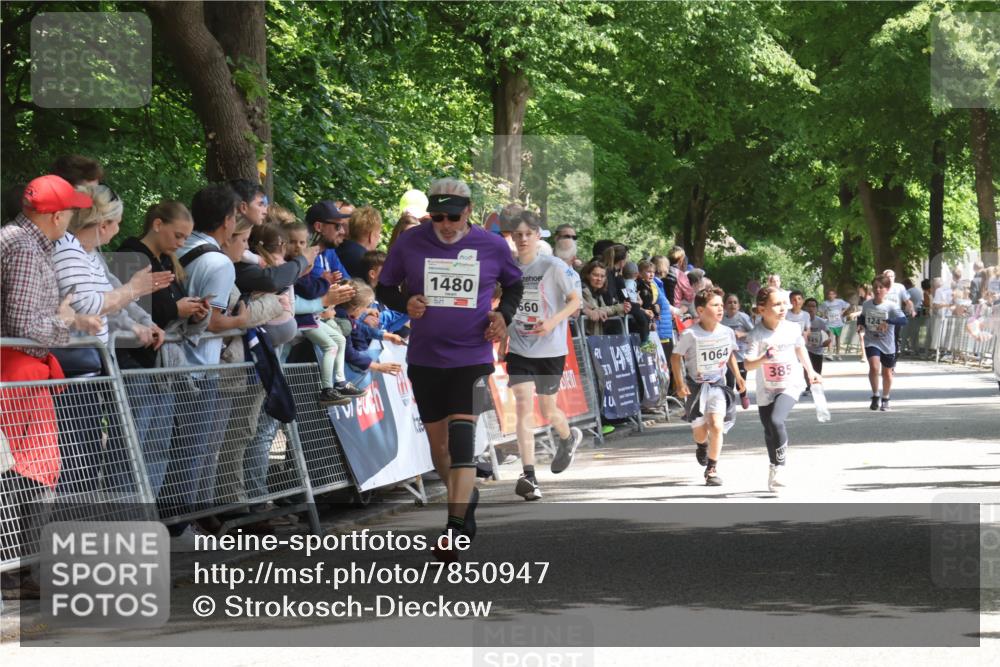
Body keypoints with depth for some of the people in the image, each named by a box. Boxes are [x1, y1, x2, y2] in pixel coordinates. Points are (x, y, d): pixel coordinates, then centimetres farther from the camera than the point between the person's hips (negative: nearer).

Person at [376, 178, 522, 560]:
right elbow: (384, 288, 8)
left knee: (462, 435, -16)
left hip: (472, 358, -2)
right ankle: (466, 497, 38)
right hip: (425, 359, 3)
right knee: (437, 442, 12)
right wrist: (405, 303, -13)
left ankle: (456, 527, -20)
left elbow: (514, 284, 16)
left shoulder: (493, 247, -2)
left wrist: (504, 313, -3)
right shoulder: (410, 244, -2)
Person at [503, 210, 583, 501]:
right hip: (520, 349, 2)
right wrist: (502, 344, 13)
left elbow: (575, 301, -5)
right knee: (523, 405, -13)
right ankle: (529, 476, -16)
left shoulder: (554, 266, -9)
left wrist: (552, 322, -21)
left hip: (550, 349, -2)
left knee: (547, 410, 9)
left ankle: (569, 437, 46)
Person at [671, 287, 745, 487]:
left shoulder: (727, 332, -6)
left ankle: (712, 468, -1)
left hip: (717, 384, 2)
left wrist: (738, 376, 5)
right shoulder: (691, 334, -18)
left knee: (716, 425, -16)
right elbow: (675, 357, -8)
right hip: (696, 386, -2)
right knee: (700, 432, 5)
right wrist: (680, 384, -14)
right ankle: (702, 445, 45)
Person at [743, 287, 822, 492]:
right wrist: (764, 358, -46)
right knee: (769, 431, 13)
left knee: (776, 421, -24)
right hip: (766, 389, 1)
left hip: (790, 385, -1)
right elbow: (748, 365, -27)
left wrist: (810, 371, 23)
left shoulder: (793, 328, -8)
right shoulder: (756, 335, -18)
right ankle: (774, 466, 37)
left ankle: (779, 467, -11)